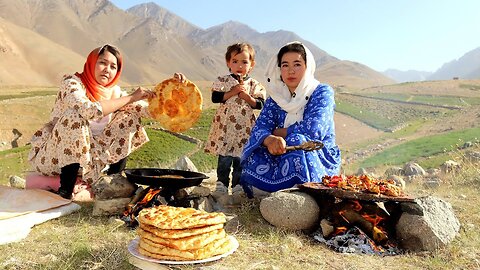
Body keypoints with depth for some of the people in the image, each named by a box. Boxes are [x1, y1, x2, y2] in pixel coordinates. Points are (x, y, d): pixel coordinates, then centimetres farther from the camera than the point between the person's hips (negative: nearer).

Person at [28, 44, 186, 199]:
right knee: (75, 116, -33)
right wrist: (130, 98, -31)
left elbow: (150, 110, 0)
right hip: (48, 158, -5)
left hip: (84, 157, 6)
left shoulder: (114, 92, 1)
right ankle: (65, 192, -25)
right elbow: (89, 110, -37)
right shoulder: (71, 83, -16)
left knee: (129, 117, -2)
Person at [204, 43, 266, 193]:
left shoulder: (254, 85, 6)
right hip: (225, 128, -1)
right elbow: (215, 97, -9)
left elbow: (260, 104, -1)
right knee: (224, 160, 2)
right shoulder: (223, 81, 3)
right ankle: (222, 185, 16)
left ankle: (238, 186, 21)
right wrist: (233, 92, -14)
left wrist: (247, 97, -16)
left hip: (245, 129, 1)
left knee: (240, 160, 8)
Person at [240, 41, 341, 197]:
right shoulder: (275, 97, 6)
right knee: (254, 157, -24)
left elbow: (314, 129, -23)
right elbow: (259, 127, -9)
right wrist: (269, 139, -34)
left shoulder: (322, 92, -6)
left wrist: (279, 132, -10)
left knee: (296, 141, -33)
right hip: (284, 159, 3)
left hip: (320, 159, -3)